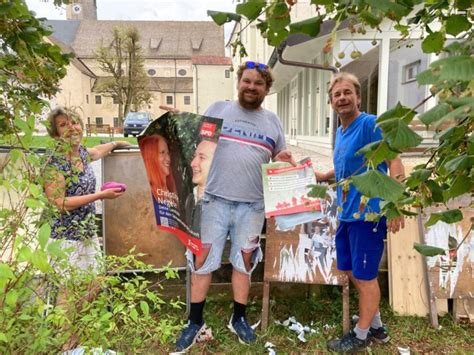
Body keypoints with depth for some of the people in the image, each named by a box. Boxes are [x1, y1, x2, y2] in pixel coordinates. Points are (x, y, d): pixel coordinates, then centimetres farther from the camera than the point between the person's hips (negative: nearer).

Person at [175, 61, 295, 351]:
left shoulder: (272, 121, 12)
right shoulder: (218, 109, 6)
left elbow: (280, 158, 17)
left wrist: (285, 160, -5)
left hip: (252, 205, 2)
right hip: (215, 199, -1)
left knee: (244, 261, 12)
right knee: (202, 260, 4)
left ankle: (239, 319, 30)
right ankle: (195, 322, 22)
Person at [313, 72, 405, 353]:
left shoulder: (371, 124, -13)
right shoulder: (340, 132, 12)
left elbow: (395, 164, -19)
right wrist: (323, 176, 13)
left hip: (369, 213, -9)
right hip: (347, 213, 9)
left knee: (365, 276, 5)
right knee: (350, 269, 19)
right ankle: (376, 325, 38)